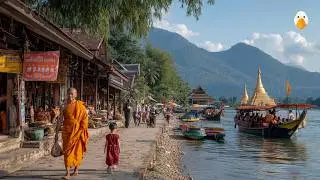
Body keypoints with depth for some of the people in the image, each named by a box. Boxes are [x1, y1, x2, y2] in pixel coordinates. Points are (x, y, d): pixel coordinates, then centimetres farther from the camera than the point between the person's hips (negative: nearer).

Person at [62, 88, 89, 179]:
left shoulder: (80, 106, -6)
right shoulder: (66, 106, 6)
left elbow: (84, 118, -6)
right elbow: (64, 118, 14)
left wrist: (82, 130, -11)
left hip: (77, 131, -3)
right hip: (67, 131, 3)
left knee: (77, 151, 8)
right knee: (67, 151, -3)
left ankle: (76, 170, 24)